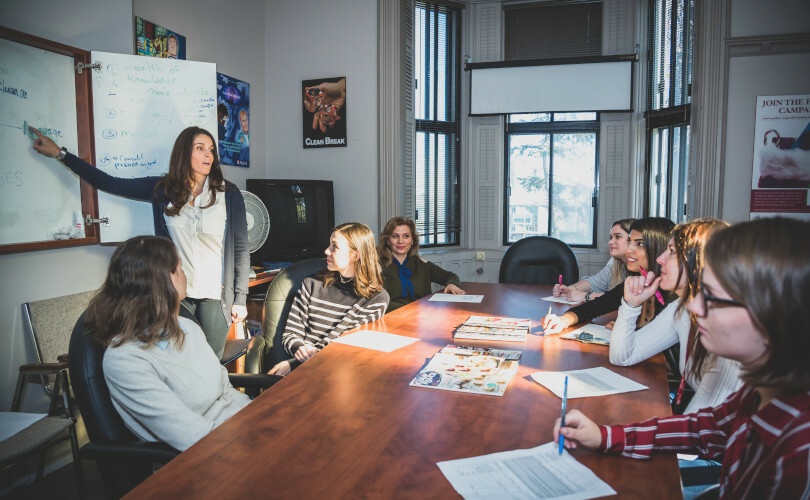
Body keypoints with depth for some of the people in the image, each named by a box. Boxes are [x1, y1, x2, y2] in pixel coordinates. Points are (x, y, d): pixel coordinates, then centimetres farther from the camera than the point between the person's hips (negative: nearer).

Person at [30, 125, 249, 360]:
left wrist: (240, 298, -4)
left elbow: (241, 249, -2)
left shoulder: (229, 194, -4)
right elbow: (109, 183, 7)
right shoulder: (162, 189, 2)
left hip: (216, 296, -2)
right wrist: (60, 154, 7)